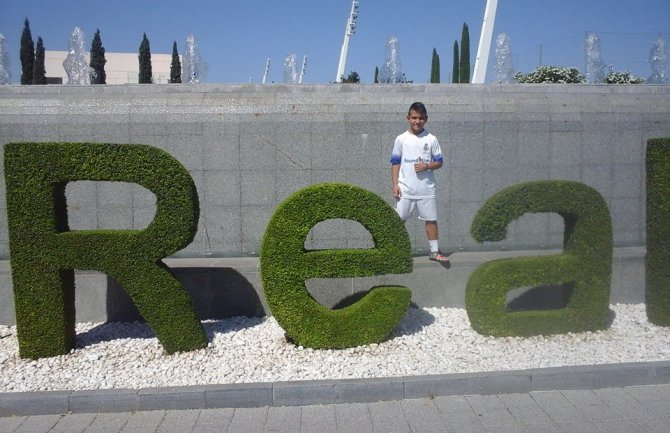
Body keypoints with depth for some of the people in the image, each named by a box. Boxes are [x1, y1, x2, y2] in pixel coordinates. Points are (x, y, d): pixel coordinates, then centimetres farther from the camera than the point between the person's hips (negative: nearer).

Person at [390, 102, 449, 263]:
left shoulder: (431, 139, 2)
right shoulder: (401, 139, 2)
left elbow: (439, 162, 5)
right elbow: (395, 163, 4)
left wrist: (427, 166, -15)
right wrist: (394, 184, -3)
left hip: (426, 188, 0)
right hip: (405, 189, 0)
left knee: (431, 219, 6)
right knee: (399, 219, 3)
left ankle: (434, 251, 17)